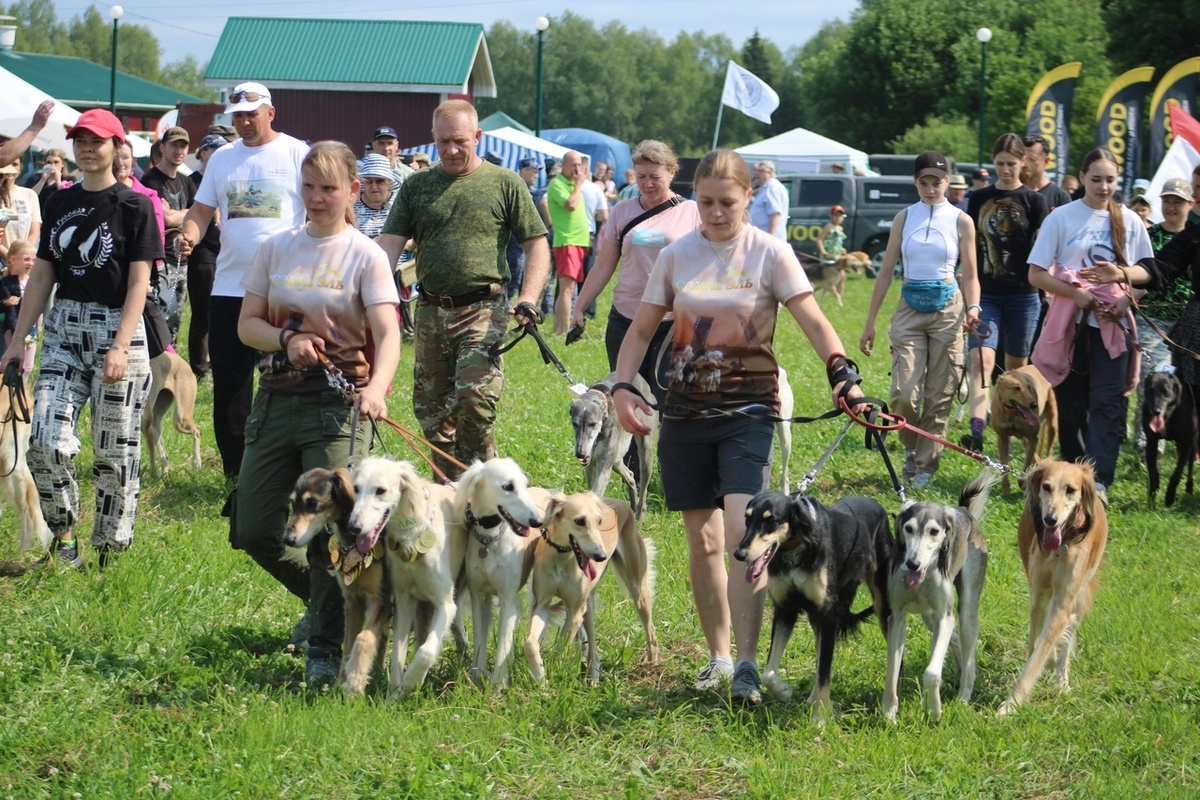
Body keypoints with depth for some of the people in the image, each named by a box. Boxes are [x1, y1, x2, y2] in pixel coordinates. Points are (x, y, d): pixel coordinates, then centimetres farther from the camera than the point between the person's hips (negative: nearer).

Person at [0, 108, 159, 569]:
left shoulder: (134, 206, -3)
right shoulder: (60, 204, 11)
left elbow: (139, 282, -8)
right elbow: (41, 276, 14)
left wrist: (120, 347, -18)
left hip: (117, 328, -4)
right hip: (63, 328, 4)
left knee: (114, 451, 0)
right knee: (46, 441, -9)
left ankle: (109, 547, 11)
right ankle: (63, 532, 10)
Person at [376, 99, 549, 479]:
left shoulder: (505, 184, 3)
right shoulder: (417, 186, 10)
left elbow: (537, 245, 3)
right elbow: (390, 244, 4)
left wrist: (528, 301, -11)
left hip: (483, 310, -4)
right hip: (431, 311, 4)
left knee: (475, 400, -17)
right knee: (430, 410, 7)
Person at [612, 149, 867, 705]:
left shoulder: (769, 253, -4)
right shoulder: (676, 255, 5)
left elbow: (813, 321, -10)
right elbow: (642, 329, 10)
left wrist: (840, 372, -28)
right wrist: (621, 385, -6)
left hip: (749, 409, -4)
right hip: (686, 410, 4)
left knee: (743, 532, -18)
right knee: (702, 540, 7)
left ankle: (747, 664, -17)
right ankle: (718, 657, 19)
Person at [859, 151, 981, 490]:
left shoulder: (961, 221, 3)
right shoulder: (904, 218, 8)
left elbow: (970, 275, 6)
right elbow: (886, 272, 10)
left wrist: (973, 308, -14)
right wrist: (870, 322, 8)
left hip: (947, 309, -1)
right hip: (910, 309, 1)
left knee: (939, 395, 0)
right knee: (904, 394, -10)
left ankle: (926, 465, 12)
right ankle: (911, 447, 17)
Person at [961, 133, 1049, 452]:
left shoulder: (1033, 200, 1)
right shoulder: (978, 199, 7)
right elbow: (970, 247, 11)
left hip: (1022, 295, -1)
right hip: (985, 294, 1)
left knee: (1016, 366, 8)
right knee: (981, 359, -15)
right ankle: (977, 429, -28)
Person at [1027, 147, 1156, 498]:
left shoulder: (1128, 221, 7)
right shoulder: (1061, 218, 1)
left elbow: (1146, 271, 12)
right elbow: (1037, 274, -2)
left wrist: (1121, 275, -10)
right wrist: (1076, 294, -16)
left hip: (1112, 324, 1)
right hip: (1070, 324, 0)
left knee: (1107, 403, -10)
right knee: (1070, 405, 4)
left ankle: (1099, 480, -15)